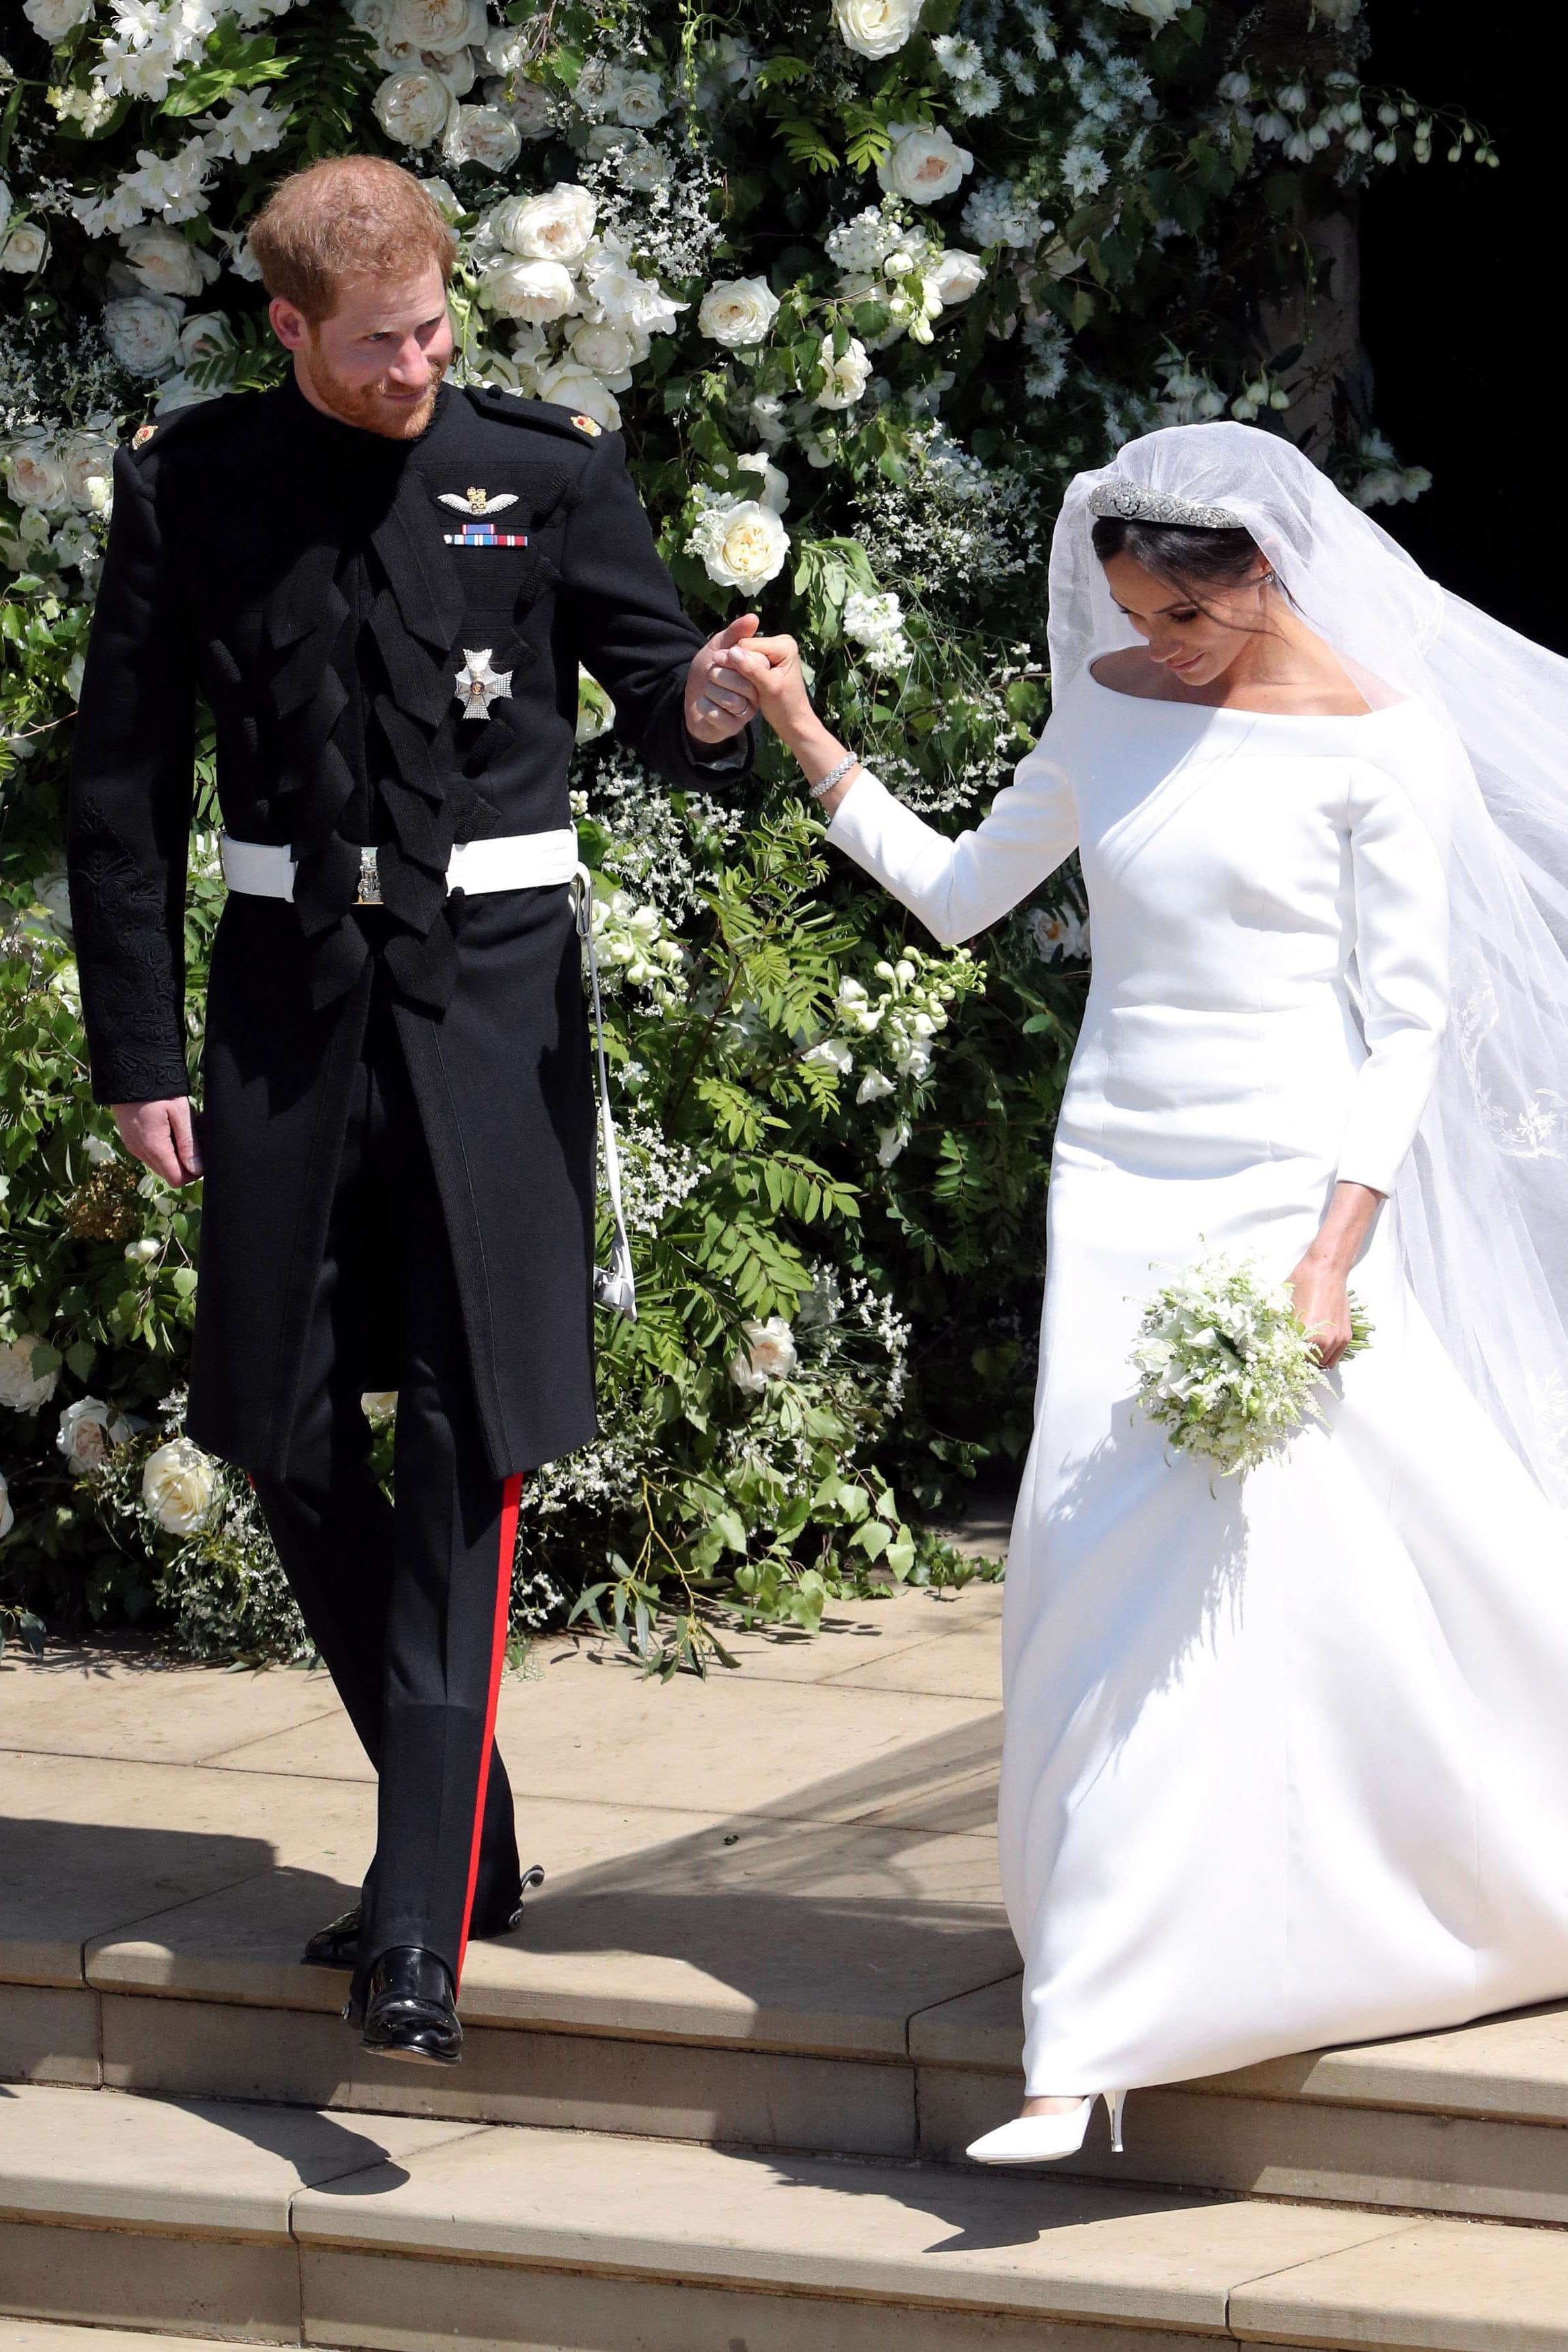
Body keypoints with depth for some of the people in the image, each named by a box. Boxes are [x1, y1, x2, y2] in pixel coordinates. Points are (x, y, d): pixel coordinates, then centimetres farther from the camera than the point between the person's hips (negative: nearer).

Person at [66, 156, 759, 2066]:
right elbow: (125, 781, 6)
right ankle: (462, 1834, 24)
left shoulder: (547, 470, 0)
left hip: (490, 991, -2)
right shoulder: (189, 486, 2)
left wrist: (704, 708, -20)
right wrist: (136, 1051, 2)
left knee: (471, 1437, -9)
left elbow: (649, 680, 6)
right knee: (281, 1426, 6)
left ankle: (422, 1920, -10)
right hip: (290, 986, 3)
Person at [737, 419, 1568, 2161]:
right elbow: (960, 893, 21)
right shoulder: (1112, 708, 10)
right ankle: (1092, 2046, 6)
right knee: (1106, 1560, -2)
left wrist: (1336, 1248, -17)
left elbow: (1409, 1020, -8)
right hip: (1116, 1184, 5)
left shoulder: (1378, 745, -6)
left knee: (1224, 1551, -13)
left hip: (1284, 1188, -5)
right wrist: (803, 737, 13)